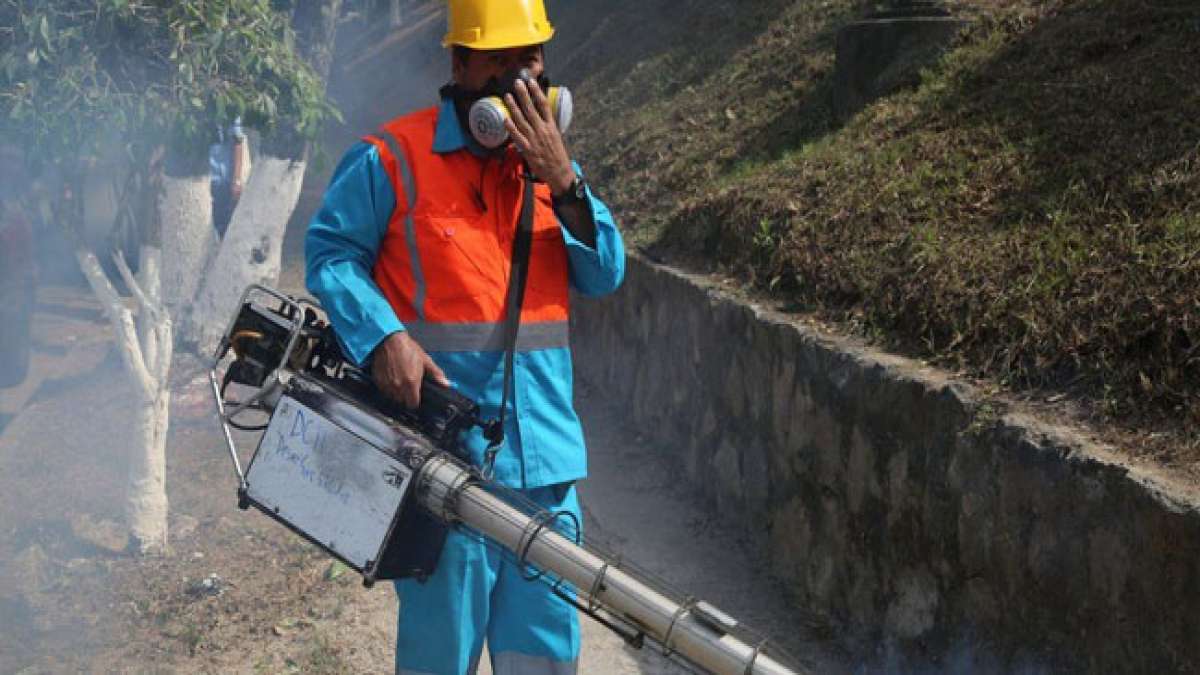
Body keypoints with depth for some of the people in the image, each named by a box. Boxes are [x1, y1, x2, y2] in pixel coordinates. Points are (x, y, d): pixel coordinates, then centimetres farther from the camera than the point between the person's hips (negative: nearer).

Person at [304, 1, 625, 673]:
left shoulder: (551, 161, 13)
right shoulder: (390, 161, -4)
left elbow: (605, 276, 5)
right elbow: (331, 254, -1)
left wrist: (562, 181, -9)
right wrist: (383, 336, -17)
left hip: (544, 452, 5)